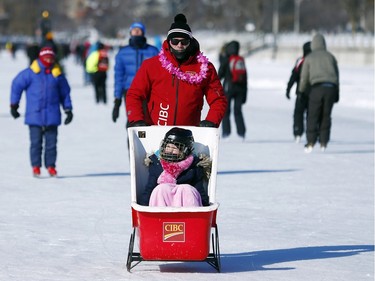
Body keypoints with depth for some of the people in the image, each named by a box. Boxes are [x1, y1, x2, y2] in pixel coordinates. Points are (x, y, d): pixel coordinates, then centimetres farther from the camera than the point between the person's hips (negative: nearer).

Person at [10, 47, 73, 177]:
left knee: (51, 142, 2)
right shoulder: (31, 73, -2)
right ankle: (36, 166, 8)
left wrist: (68, 110, 14)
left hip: (52, 116, 2)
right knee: (36, 142, 0)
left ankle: (51, 166, 11)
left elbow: (65, 93, 16)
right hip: (34, 115, -2)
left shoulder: (57, 74, 5)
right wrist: (14, 105, 7)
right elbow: (17, 85, 5)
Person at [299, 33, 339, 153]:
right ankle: (323, 142, 3)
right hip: (331, 88, 2)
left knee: (313, 117, 1)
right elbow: (336, 76, 17)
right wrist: (337, 94, 21)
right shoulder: (330, 57, 19)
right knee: (326, 116, 9)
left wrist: (301, 90, 28)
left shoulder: (309, 58, 12)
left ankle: (310, 143, -8)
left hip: (317, 88, -2)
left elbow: (304, 77, 11)